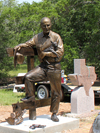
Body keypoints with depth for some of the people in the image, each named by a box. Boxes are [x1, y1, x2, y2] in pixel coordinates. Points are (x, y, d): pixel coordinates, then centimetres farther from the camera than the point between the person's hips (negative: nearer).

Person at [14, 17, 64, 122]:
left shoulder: (56, 37, 0)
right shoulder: (37, 38, 9)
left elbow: (60, 52, -8)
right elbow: (28, 44, 2)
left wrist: (45, 53, -11)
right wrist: (20, 46, -19)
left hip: (54, 67, -2)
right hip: (43, 66, 2)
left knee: (55, 92, 3)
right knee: (28, 77, -21)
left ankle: (54, 114, 17)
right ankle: (30, 96, 3)